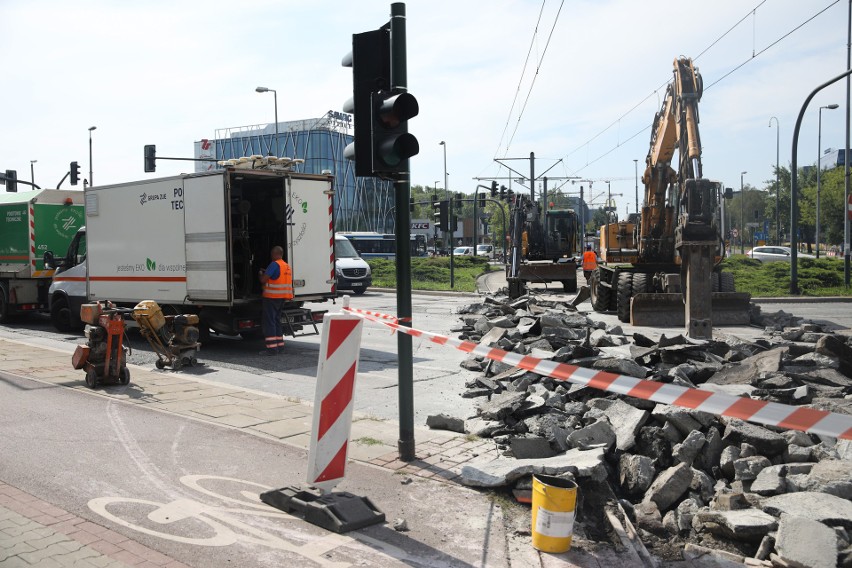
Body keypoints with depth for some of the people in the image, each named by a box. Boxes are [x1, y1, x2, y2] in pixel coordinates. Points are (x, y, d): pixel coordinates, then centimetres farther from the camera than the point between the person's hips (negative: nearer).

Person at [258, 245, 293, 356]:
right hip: (282, 297, 9)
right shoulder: (287, 266, 13)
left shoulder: (274, 264, -15)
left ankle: (272, 348, -8)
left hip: (271, 297, -9)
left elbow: (263, 280, -18)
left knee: (269, 322, -5)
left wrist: (261, 274, 4)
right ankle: (279, 344, 25)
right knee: (276, 320, 20)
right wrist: (266, 272, 26)